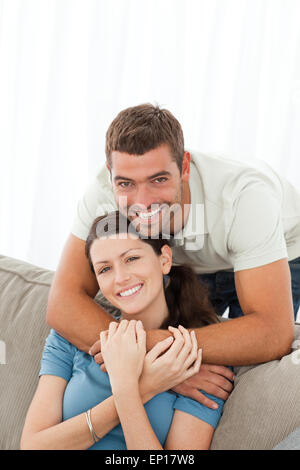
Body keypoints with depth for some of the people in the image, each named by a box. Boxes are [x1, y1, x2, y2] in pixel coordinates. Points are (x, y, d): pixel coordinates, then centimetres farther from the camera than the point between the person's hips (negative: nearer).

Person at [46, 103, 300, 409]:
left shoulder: (244, 195, -41)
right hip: (188, 263, 3)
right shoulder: (106, 191, -32)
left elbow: (273, 334, -45)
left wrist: (150, 344, -51)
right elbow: (62, 304, -34)